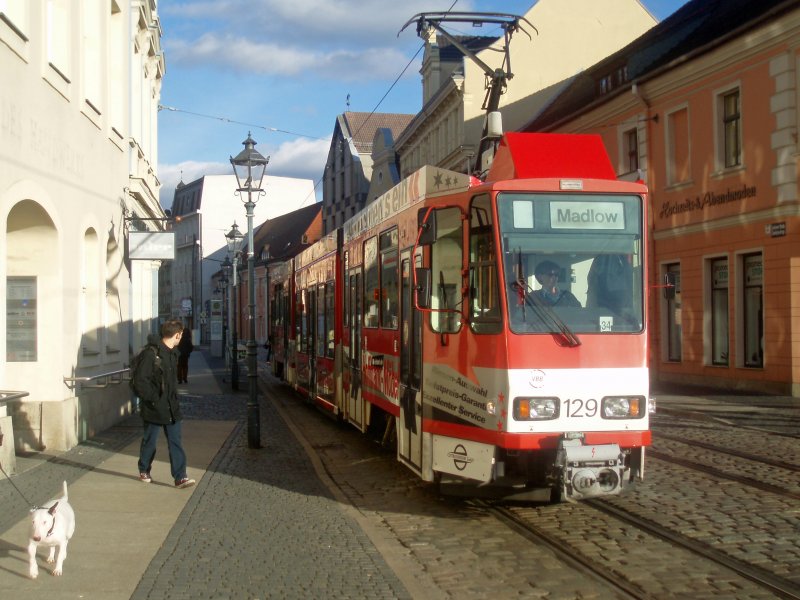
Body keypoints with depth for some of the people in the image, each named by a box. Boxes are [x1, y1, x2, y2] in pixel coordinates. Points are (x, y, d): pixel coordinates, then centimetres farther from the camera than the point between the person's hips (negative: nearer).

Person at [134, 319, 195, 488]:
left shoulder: (173, 353, 9)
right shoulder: (152, 353, -18)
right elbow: (140, 379, -20)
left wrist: (173, 398, 11)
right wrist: (153, 399, -18)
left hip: (171, 407, 7)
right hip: (153, 408, -7)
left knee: (175, 442, 2)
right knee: (149, 441, 11)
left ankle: (180, 477, 1)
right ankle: (144, 471, 30)